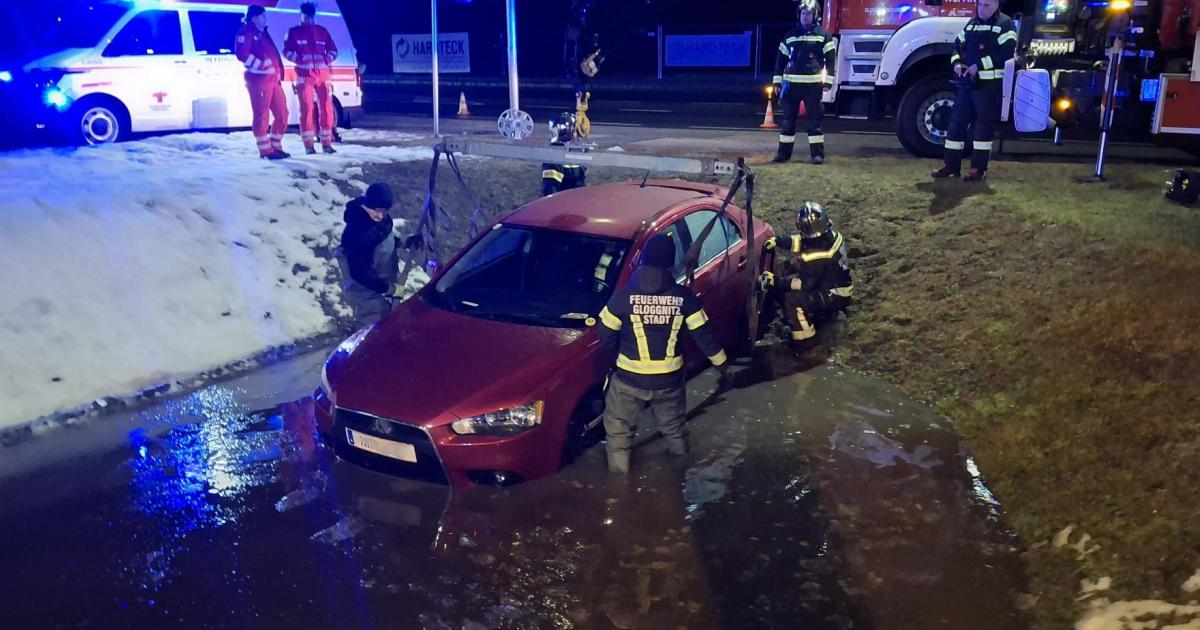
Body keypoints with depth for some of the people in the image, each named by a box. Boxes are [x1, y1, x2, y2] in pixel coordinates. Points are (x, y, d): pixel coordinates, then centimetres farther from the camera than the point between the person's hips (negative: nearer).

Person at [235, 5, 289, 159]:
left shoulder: (263, 32, 24)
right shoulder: (246, 32, -4)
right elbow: (242, 54, -16)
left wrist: (279, 73, 16)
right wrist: (262, 64, -16)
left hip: (273, 79, 9)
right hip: (259, 79, -9)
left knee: (282, 113, 7)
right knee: (262, 115, -6)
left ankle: (276, 147, 15)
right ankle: (265, 150, -3)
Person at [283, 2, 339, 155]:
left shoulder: (322, 31, 12)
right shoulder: (293, 32, 6)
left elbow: (333, 50, 13)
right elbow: (287, 51, 1)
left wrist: (327, 59, -7)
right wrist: (300, 60, -15)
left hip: (322, 75, 2)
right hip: (304, 75, -2)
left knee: (326, 108, -2)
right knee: (306, 109, -5)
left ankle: (327, 143, 6)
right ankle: (308, 145, -3)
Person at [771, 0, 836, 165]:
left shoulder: (823, 35, 3)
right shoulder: (790, 35, 11)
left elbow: (830, 59, 1)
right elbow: (781, 59, 14)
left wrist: (828, 81, -7)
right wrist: (777, 81, 7)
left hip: (813, 84, -3)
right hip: (792, 83, 3)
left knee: (814, 119, -1)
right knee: (788, 118, 5)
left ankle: (817, 153, 2)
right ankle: (784, 152, 10)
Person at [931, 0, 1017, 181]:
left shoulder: (1005, 24, -4)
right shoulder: (971, 23, 18)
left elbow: (1005, 53, -15)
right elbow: (958, 45, 20)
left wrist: (979, 66, -19)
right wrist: (957, 63, -1)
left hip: (989, 84, -7)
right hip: (966, 82, 7)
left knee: (984, 124, -2)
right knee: (957, 121, 6)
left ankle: (979, 168, 2)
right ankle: (951, 165, 12)